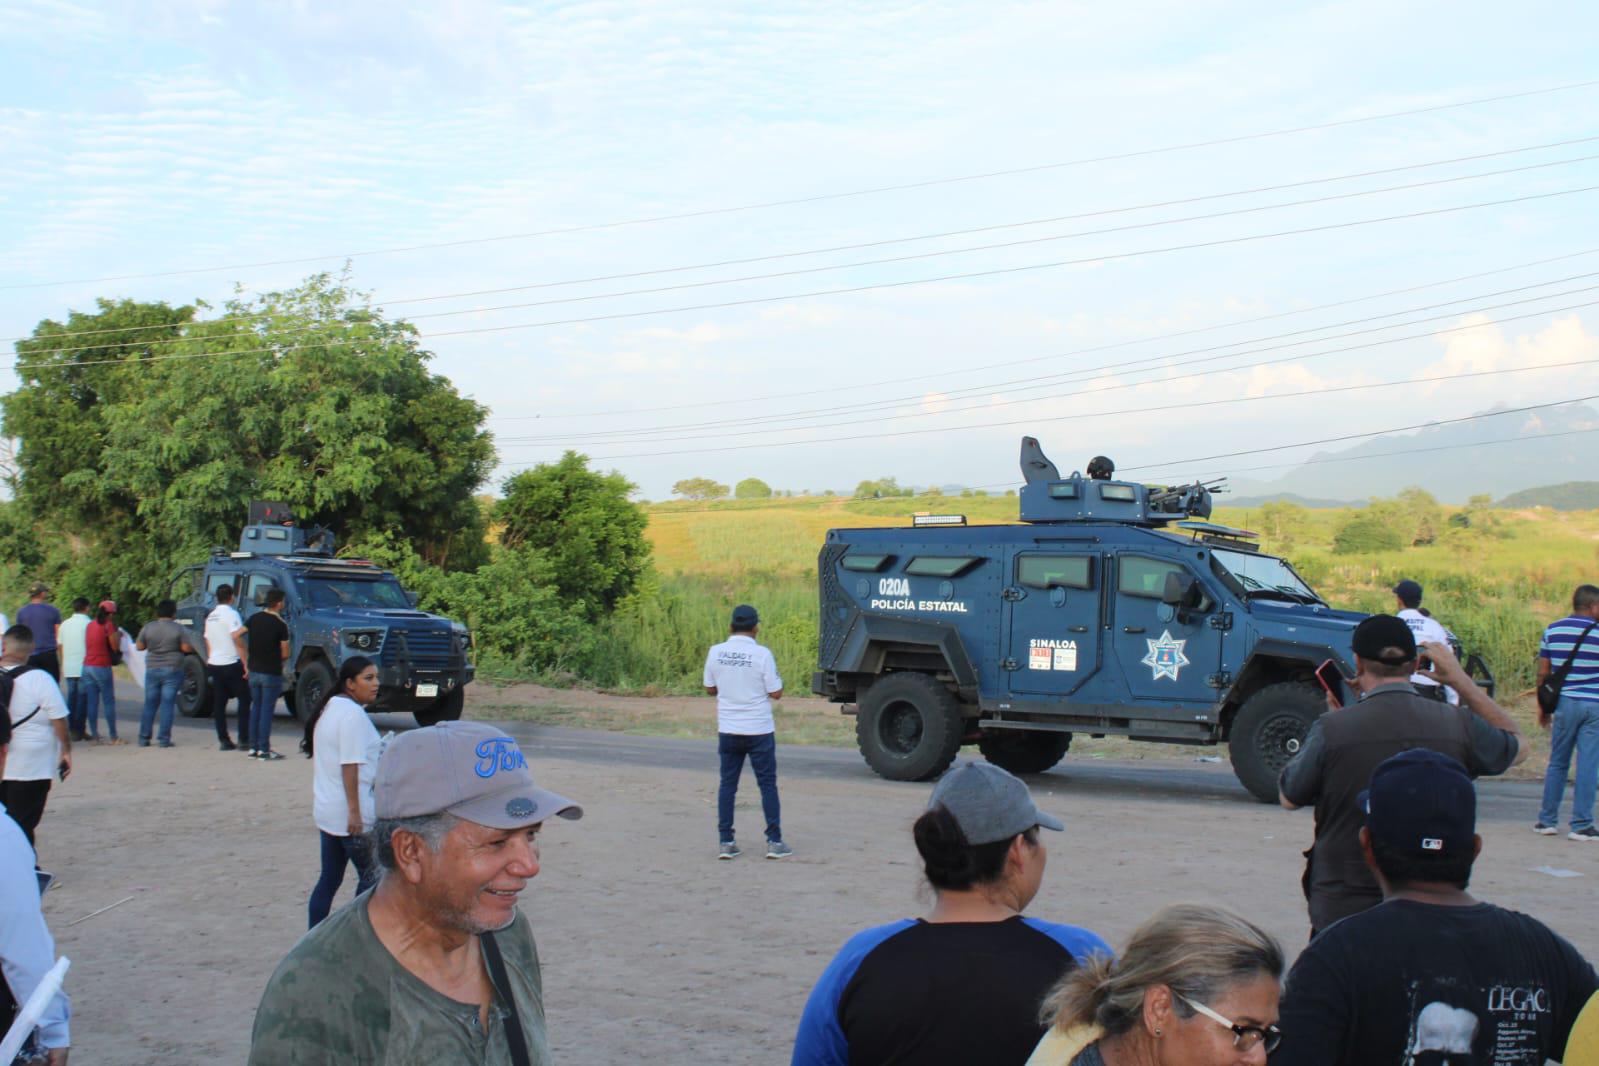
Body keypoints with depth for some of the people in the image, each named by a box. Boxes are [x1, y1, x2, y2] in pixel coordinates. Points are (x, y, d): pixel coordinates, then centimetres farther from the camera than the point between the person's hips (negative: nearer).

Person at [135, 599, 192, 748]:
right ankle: (164, 739, -4)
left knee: (150, 705, 10)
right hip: (172, 669, -3)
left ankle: (143, 738, 10)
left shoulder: (148, 627, 1)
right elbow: (186, 648, -9)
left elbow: (139, 646, 5)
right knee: (167, 705, 0)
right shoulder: (178, 629, -7)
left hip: (152, 670, 3)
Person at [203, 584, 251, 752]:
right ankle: (244, 739, -4)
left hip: (214, 664, 7)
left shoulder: (210, 616, 13)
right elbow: (237, 639, -18)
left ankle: (223, 740, 6)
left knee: (219, 704, 8)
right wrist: (245, 664, -18)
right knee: (244, 700, 1)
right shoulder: (231, 614, -10)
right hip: (231, 664, -7)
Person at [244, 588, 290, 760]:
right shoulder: (280, 624, -12)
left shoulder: (254, 618, 3)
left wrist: (246, 661, 4)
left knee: (255, 708, 14)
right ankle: (264, 749, -1)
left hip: (254, 670, 5)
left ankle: (253, 747, 16)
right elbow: (285, 654, -11)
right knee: (267, 710, -1)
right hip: (271, 673, -5)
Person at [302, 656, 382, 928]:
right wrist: (355, 812, -22)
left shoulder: (328, 709, 14)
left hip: (326, 811, 9)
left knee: (329, 879, 12)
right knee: (370, 876, 2)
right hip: (349, 814, -9)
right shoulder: (353, 714, -17)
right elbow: (350, 766, -22)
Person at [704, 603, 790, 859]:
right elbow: (776, 693, -8)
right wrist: (777, 678, 10)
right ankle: (774, 842, 6)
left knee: (727, 785, 10)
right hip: (759, 730, -3)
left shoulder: (716, 652, -2)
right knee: (767, 785, 7)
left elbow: (710, 688, 8)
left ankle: (726, 842, 7)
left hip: (728, 730, 3)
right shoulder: (762, 655, -12)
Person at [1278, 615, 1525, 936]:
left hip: (1341, 910, -2)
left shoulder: (1331, 729, -14)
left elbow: (1289, 798, 3)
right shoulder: (1458, 725, -6)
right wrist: (1461, 680, 18)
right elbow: (1517, 746, 16)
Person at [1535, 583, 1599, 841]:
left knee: (1558, 763, 12)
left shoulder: (1553, 630, 3)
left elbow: (1543, 673, 5)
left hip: (1565, 703, 3)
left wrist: (1542, 706, 13)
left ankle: (1547, 820, 15)